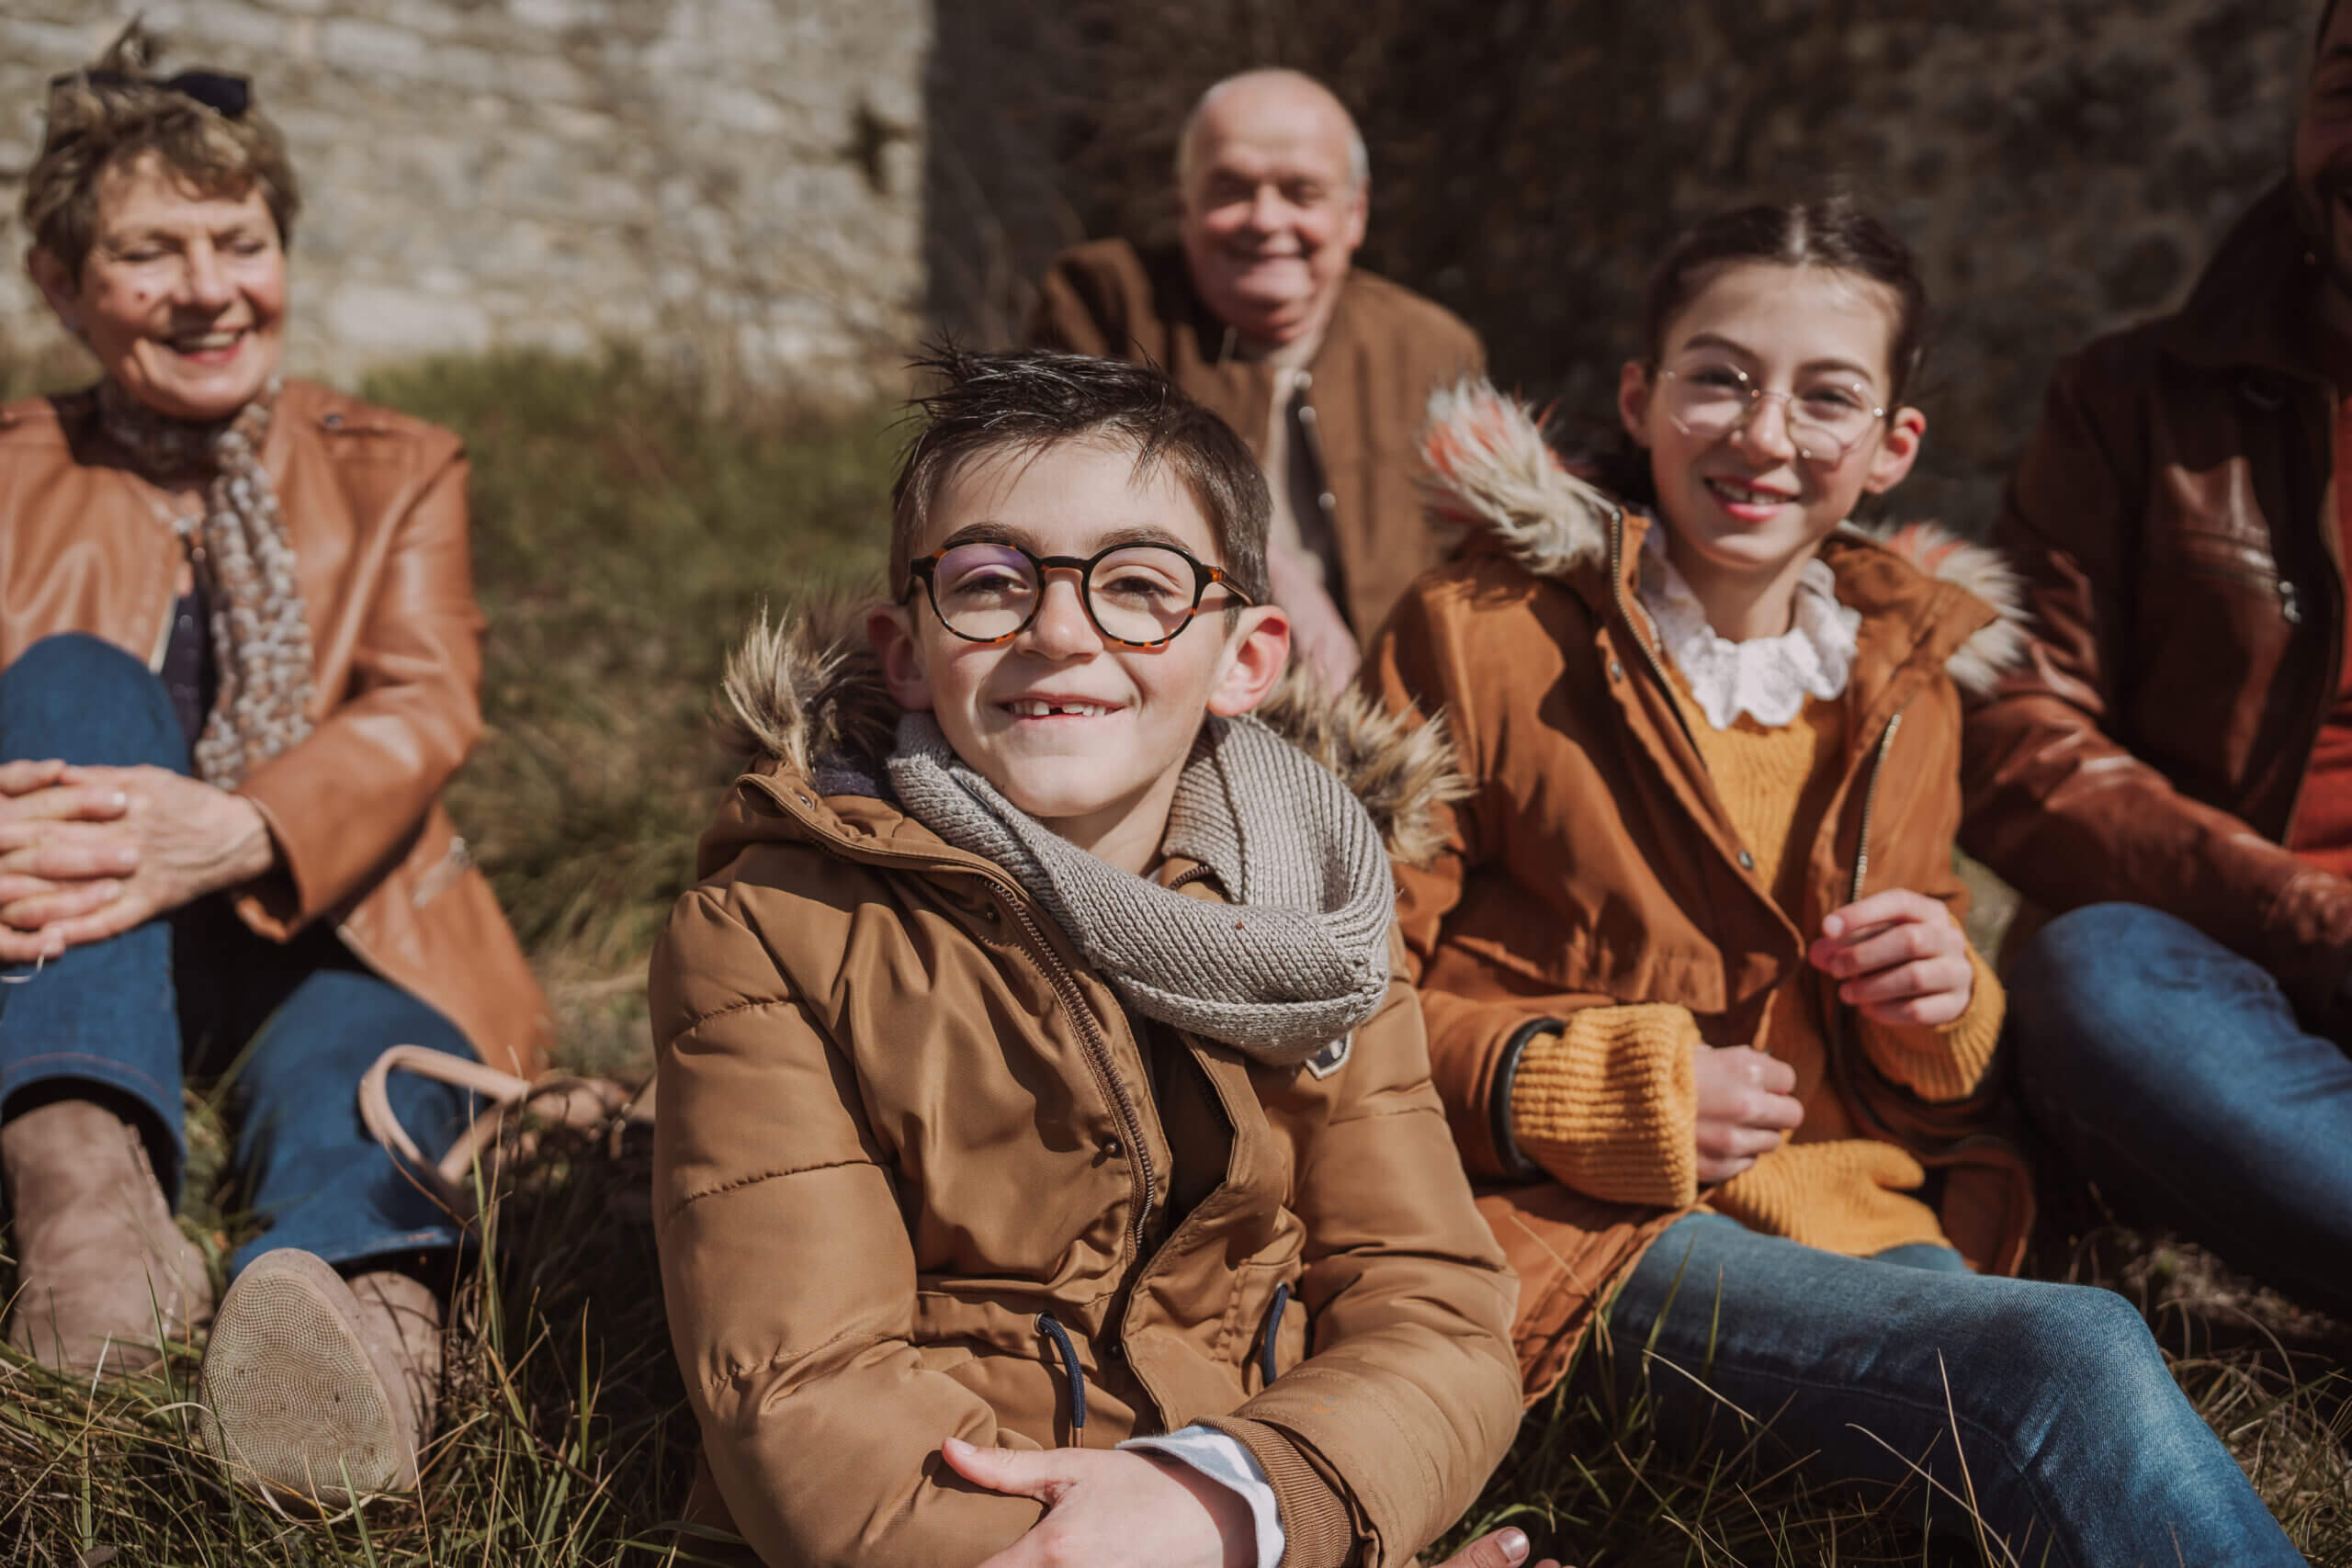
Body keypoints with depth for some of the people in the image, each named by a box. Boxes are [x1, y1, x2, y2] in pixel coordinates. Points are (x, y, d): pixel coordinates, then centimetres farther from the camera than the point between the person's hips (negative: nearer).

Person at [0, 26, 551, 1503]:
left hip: (330, 941, 0)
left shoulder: (394, 472, 12)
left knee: (356, 1051, -33)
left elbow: (424, 710, -7)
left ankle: (361, 1297, -68)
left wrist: (231, 831, -30)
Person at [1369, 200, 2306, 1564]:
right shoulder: (1479, 635, -1)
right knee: (2075, 1357, -29)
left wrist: (1946, 1006, 0)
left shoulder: (1907, 682, 16)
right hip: (1598, 1239, -4)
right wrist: (1579, 1093, -16)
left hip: (1873, 1223, 5)